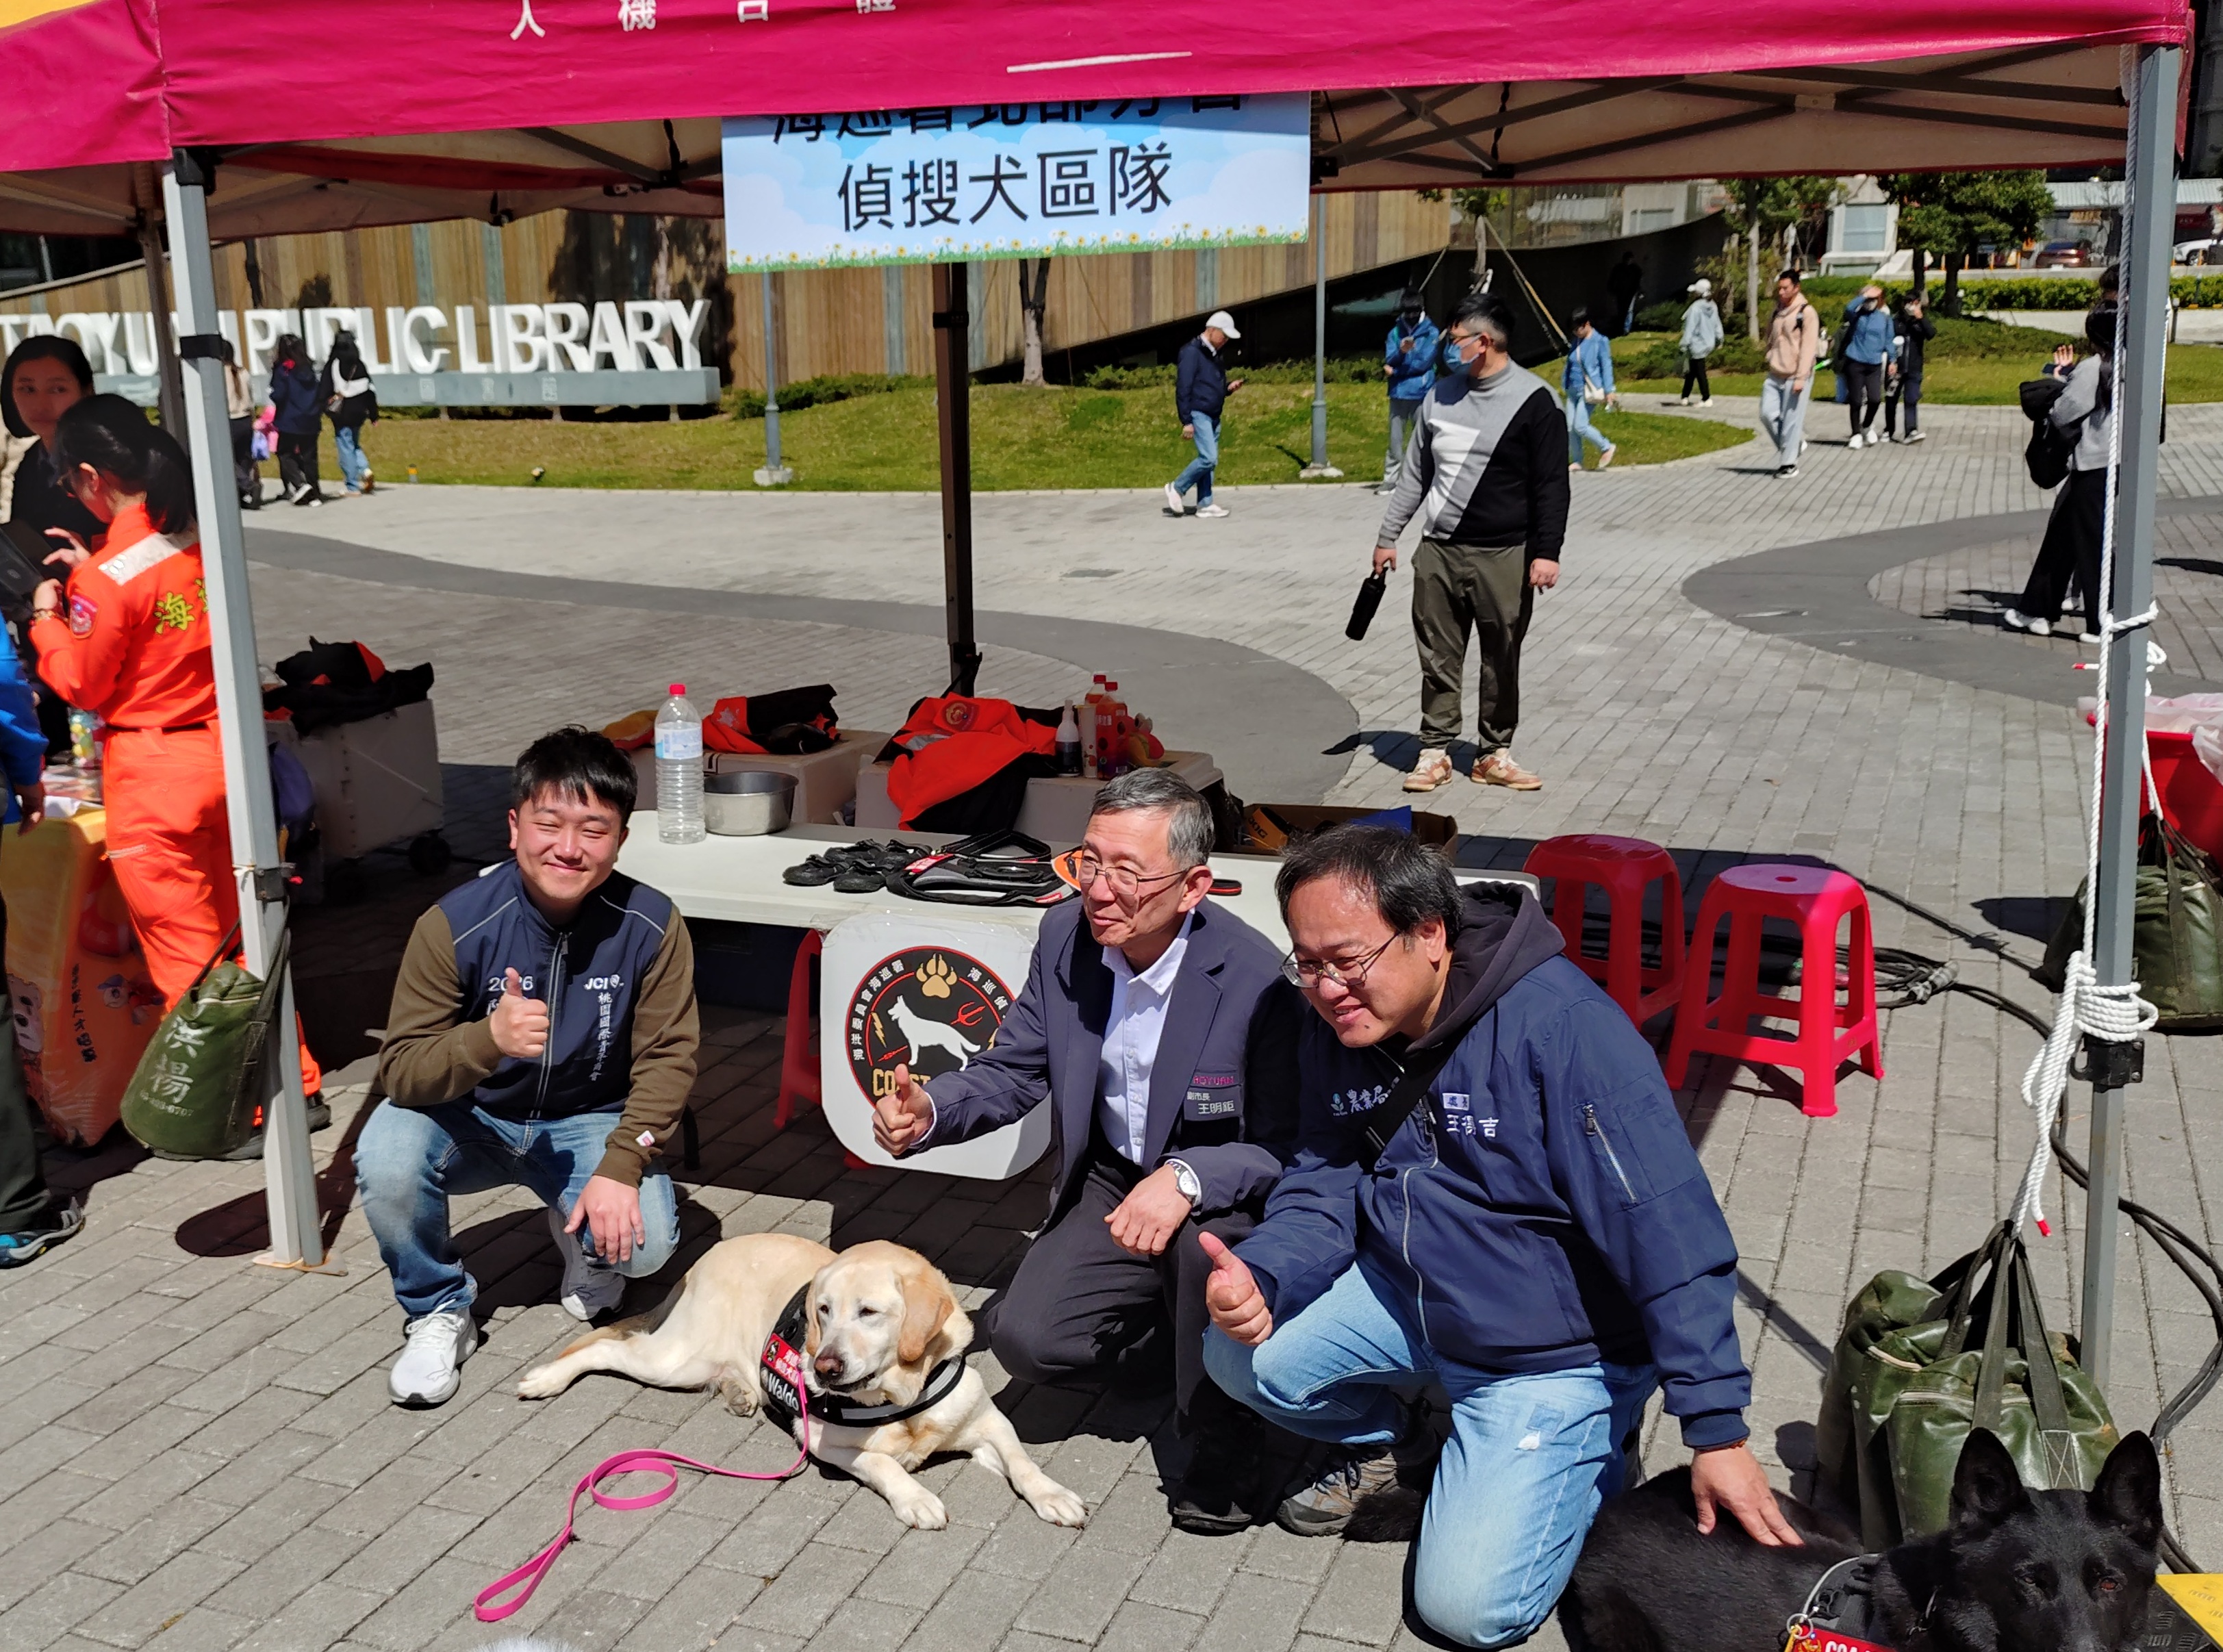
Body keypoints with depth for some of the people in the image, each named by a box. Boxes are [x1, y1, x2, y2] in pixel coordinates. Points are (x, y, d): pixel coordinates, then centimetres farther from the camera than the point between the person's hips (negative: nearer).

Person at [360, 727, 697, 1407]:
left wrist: (621, 1166, -27)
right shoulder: (455, 923, -22)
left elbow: (667, 1058, -13)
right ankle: (439, 1314, -2)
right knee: (385, 1157, -31)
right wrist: (488, 1039, -43)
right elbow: (398, 1071, -23)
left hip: (589, 1122, 0)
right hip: (472, 1119, 0)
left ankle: (580, 1234, 15)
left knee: (643, 1241, -25)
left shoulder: (650, 926, -18)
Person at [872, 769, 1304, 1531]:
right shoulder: (1065, 935, -9)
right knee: (1027, 1339, -13)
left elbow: (1287, 1147, -24)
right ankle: (1179, 1321, 19)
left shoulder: (1255, 978, -26)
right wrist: (928, 1112, -20)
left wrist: (1187, 1178, -42)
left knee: (1205, 1233, -38)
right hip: (1111, 1182, 5)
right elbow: (1012, 1069, 0)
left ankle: (1226, 1438, -11)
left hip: (1225, 1198, -5)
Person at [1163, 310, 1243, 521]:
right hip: (1198, 414, -9)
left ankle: (1205, 504, 11)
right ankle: (1176, 488, -1)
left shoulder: (1214, 354, 16)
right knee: (1208, 458, -16)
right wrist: (1186, 421, -18)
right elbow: (1183, 388, -15)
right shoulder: (1192, 352, -11)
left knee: (1208, 460, 7)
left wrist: (1229, 387, 4)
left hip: (1213, 416, 9)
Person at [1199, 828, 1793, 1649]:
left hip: (1555, 1351, -6)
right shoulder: (1336, 1033, -6)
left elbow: (1669, 1234, -28)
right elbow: (1322, 1191, -1)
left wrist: (1717, 1433, -28)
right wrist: (1259, 1277, -24)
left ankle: (1588, 1454, 18)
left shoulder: (1561, 1025, -29)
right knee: (1238, 1354, -11)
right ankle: (1390, 1439, 18)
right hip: (1405, 1295, 6)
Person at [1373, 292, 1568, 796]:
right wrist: (1388, 536, 16)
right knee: (1439, 659, 6)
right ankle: (1435, 751, 16)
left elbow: (1552, 485, -7)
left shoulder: (1533, 401, -6)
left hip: (1504, 557, -4)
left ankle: (1494, 754, 18)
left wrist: (1546, 552, -14)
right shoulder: (1442, 392, 9)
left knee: (1502, 661, 5)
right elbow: (1416, 472, 16)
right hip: (1438, 552, 4)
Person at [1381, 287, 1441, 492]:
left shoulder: (1431, 332, 0)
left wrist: (1395, 371, -6)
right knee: (1395, 438, 5)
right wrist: (1401, 351, -22)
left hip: (1422, 393, -3)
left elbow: (1424, 362, -9)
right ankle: (1390, 478, 9)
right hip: (1398, 393, 3)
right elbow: (1389, 360, 0)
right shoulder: (1395, 332, 9)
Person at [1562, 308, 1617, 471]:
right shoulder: (1577, 341, 13)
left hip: (1589, 390, -7)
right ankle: (1576, 462, 13)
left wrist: (1608, 391, -10)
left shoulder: (1600, 341, -7)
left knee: (1580, 426, -14)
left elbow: (1606, 366, -7)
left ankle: (1606, 448, 5)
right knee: (1570, 428, 3)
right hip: (1573, 390, 7)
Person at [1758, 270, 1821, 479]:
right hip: (1775, 375, 7)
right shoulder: (1776, 313, 12)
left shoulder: (1806, 313, -9)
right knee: (1767, 413, -1)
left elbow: (1808, 348, -14)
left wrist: (1801, 378, -19)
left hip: (1795, 376, -7)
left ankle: (1789, 463, 5)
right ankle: (1791, 445, 20)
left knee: (1792, 420, -3)